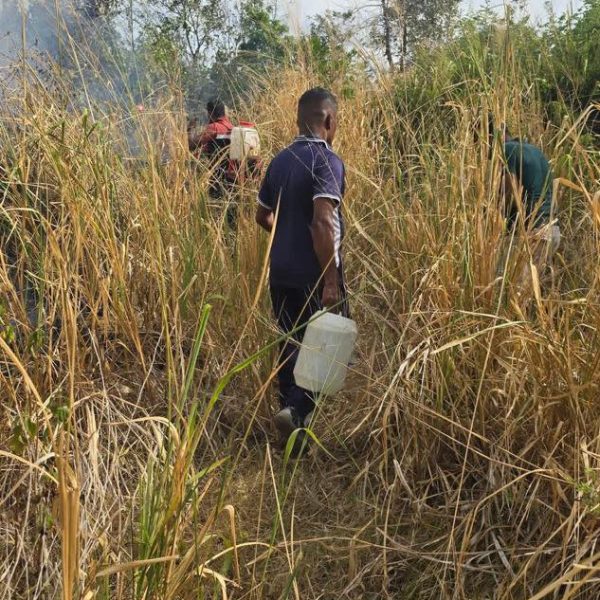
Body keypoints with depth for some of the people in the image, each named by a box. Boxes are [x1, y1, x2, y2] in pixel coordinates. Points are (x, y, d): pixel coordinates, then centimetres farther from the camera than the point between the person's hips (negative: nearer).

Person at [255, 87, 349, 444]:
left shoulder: (280, 160, 9)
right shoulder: (327, 160, -13)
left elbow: (263, 216, 17)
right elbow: (322, 222, -23)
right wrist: (331, 281, -23)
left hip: (281, 271, 7)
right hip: (314, 274, -7)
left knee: (292, 343, 15)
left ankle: (294, 415, 22)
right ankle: (297, 408, -9)